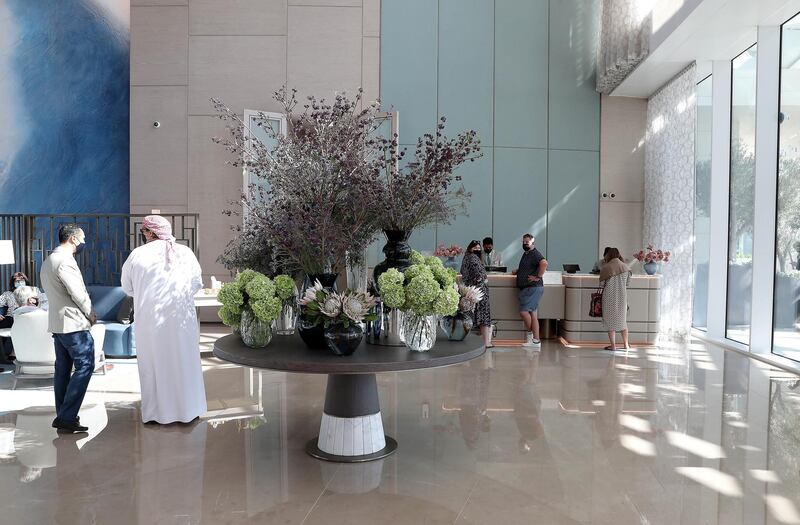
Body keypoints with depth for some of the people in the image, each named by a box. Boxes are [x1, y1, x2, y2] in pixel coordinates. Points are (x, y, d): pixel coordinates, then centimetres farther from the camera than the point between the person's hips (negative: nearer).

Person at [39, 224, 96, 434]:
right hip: (73, 324, -10)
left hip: (57, 323, 10)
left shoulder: (48, 261, 17)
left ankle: (63, 417, 14)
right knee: (84, 366, -7)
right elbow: (78, 292, -18)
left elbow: (49, 290, 17)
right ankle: (67, 417, -10)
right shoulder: (65, 261, -15)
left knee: (63, 369, 10)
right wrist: (91, 314, -3)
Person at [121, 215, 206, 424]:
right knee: (184, 362, 11)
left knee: (154, 364, 10)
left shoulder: (138, 254, -6)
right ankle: (189, 409, 21)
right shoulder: (185, 252, -2)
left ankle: (158, 413, 17)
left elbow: (127, 287, 8)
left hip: (150, 319, -1)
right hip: (182, 318, 1)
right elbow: (197, 283, 8)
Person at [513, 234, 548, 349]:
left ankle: (529, 333, 5)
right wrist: (517, 271, 18)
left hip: (533, 288, -10)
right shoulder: (525, 254, 20)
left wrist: (538, 277, -24)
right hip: (526, 288, 10)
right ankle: (536, 340, 8)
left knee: (524, 311, -14)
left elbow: (544, 263, -29)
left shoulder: (535, 254, -9)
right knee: (533, 314, 7)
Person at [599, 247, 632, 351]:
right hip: (622, 296, 3)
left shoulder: (606, 267, -11)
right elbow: (628, 282, 6)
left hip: (609, 297, -3)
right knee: (623, 320, 17)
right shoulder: (625, 267, -1)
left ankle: (613, 345, 8)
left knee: (611, 320, 6)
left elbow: (601, 283, -5)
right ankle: (626, 344, 24)